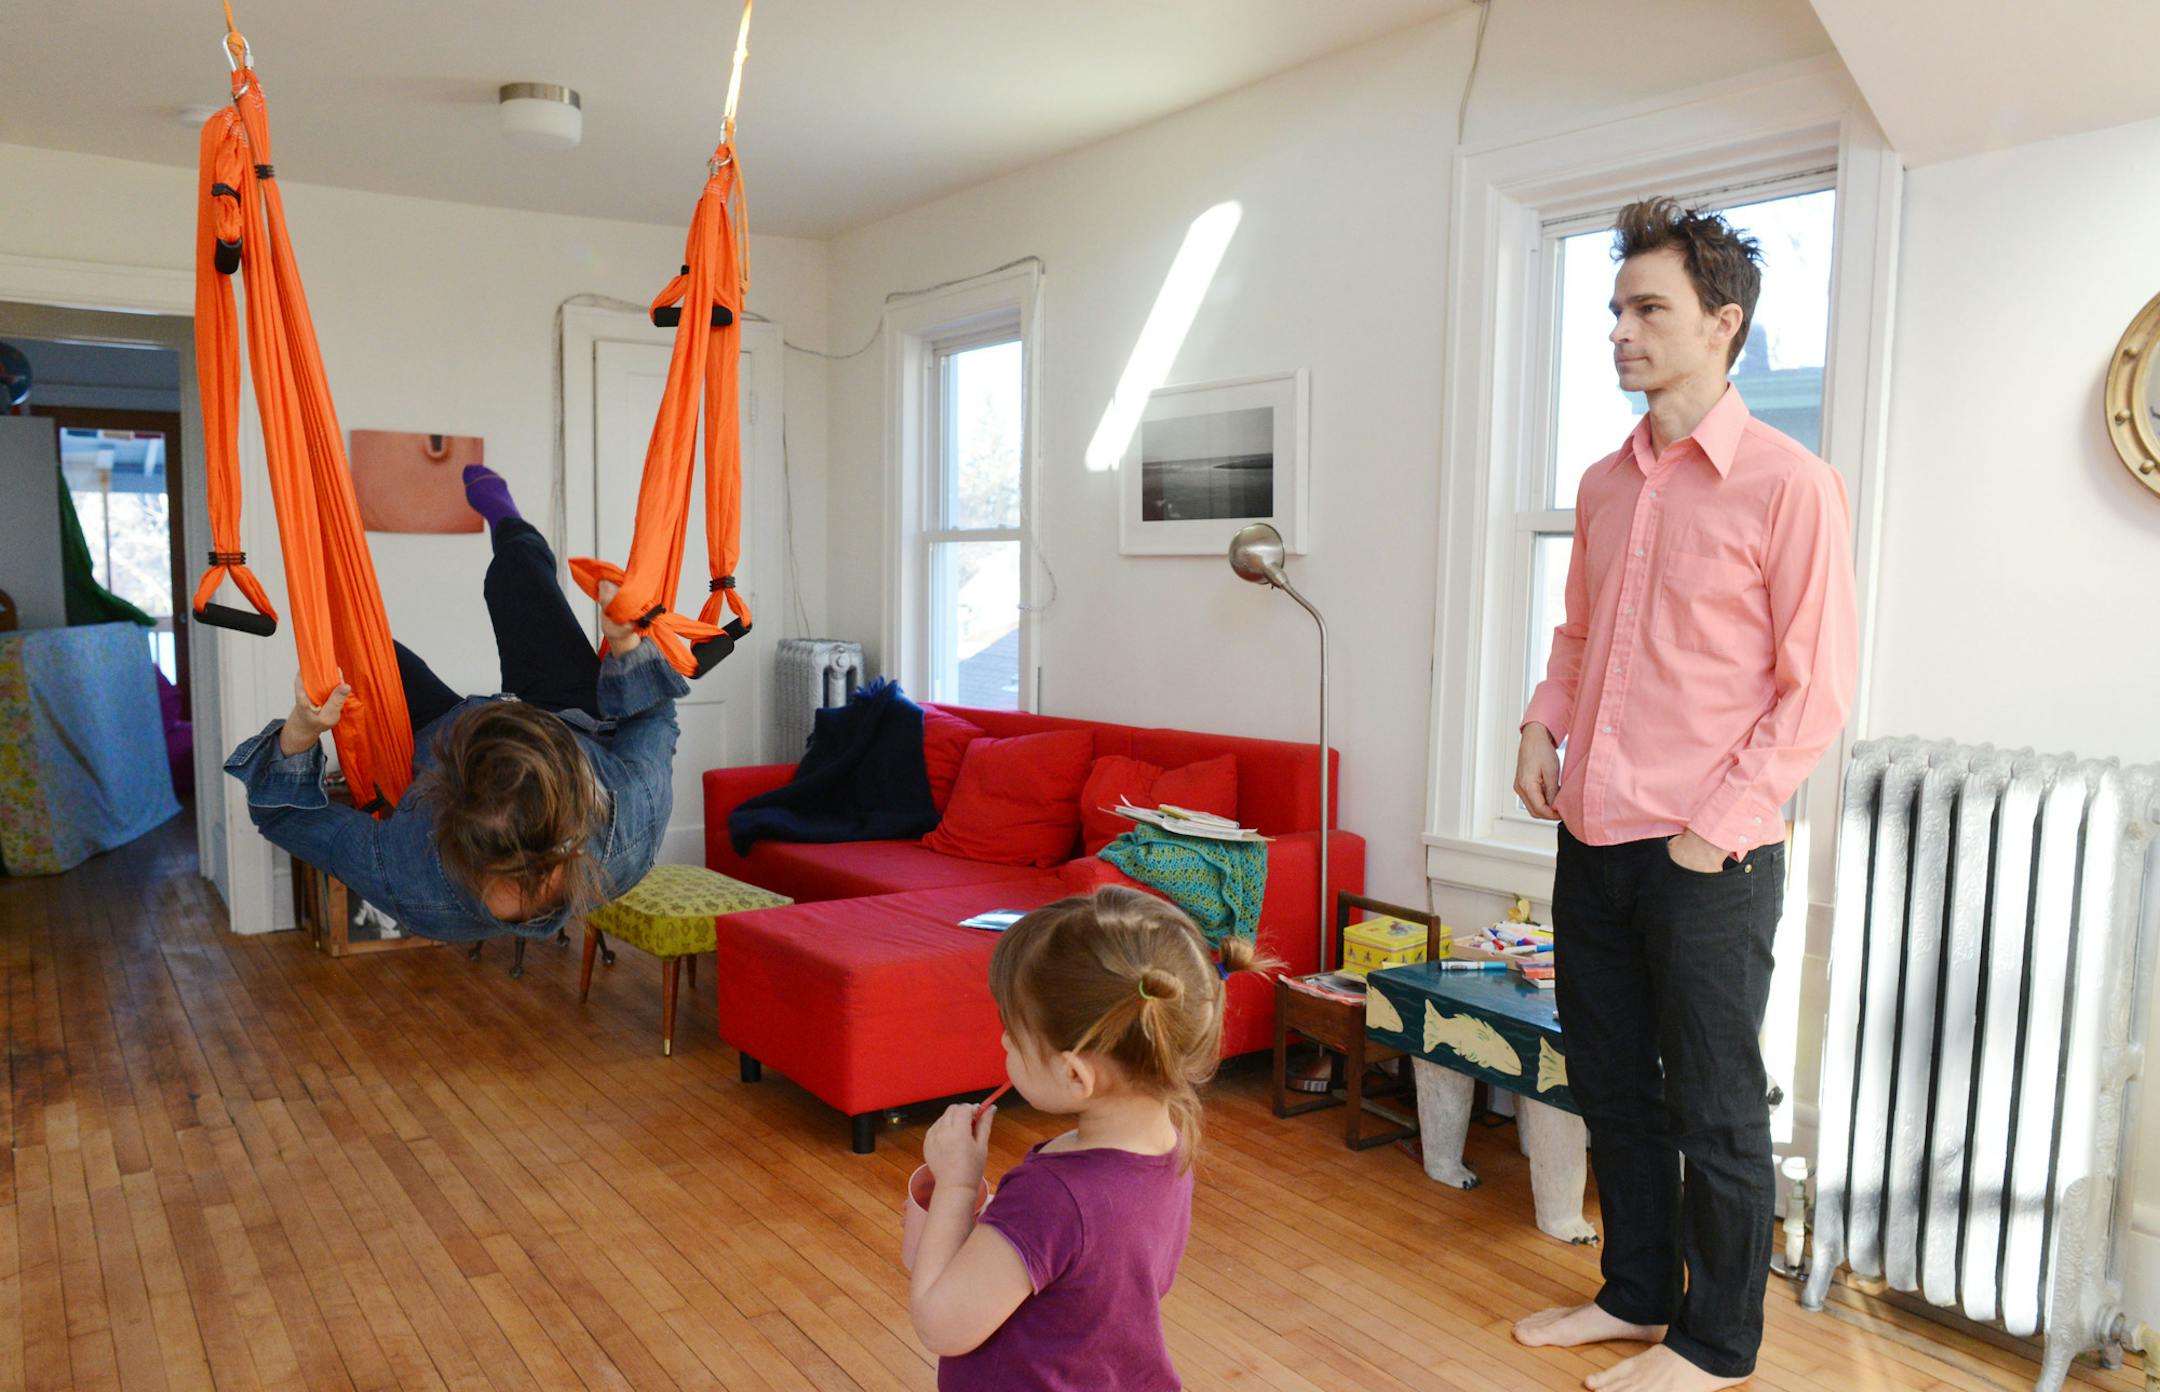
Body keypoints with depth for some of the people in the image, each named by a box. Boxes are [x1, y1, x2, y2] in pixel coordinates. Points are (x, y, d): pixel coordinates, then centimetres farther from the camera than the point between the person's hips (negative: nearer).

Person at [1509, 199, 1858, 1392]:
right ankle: (1637, 1294, 37)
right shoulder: (1605, 484, 10)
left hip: (1710, 857, -7)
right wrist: (1543, 722, 5)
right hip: (1593, 843, 7)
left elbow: (1816, 687, -11)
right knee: (1612, 1089, 18)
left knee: (1714, 1111, 8)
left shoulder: (1788, 485, -10)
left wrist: (1717, 824, -15)